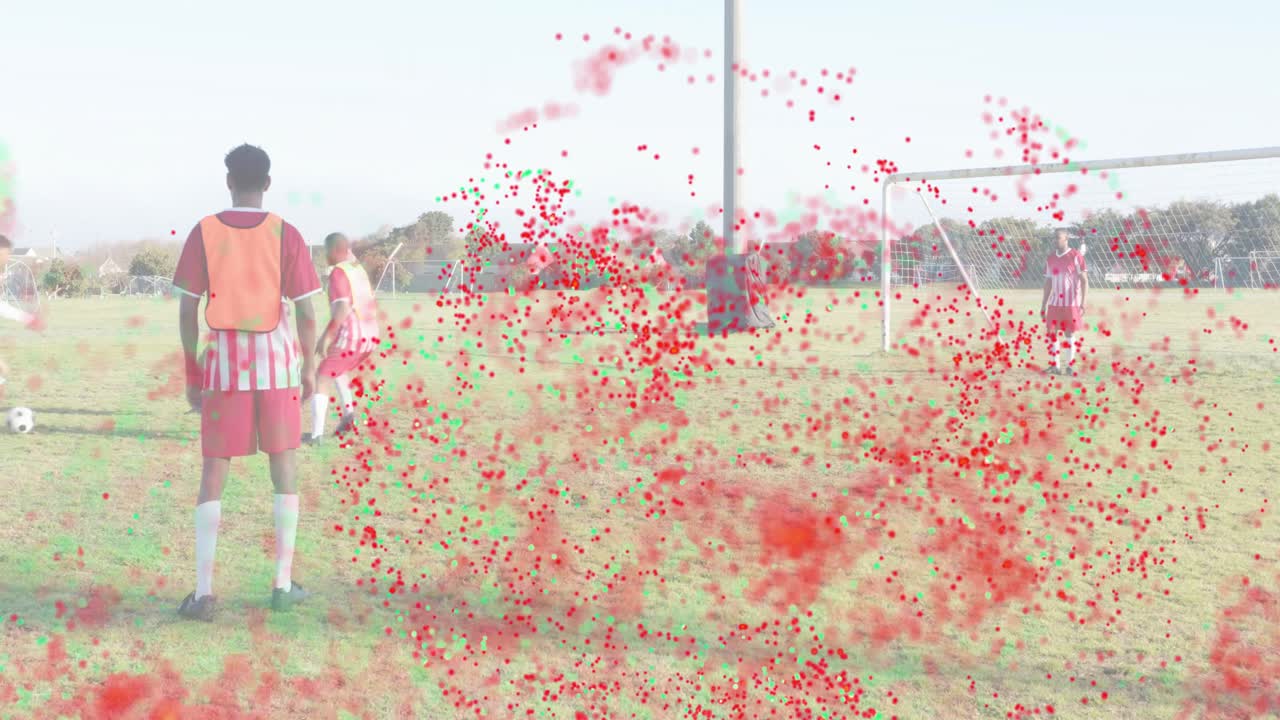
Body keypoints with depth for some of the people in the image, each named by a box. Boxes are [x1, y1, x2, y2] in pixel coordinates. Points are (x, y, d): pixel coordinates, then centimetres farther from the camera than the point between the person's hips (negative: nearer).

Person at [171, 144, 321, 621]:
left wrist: (192, 371, 8)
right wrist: (309, 365, 8)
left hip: (224, 363, 0)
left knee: (213, 473, 4)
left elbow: (187, 311, -2)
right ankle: (283, 584, 11)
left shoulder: (204, 233, -2)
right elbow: (306, 313, -5)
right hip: (277, 361, 0)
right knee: (285, 468, 11)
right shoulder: (285, 233, -4)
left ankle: (203, 591, -3)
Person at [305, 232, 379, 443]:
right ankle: (348, 409, 15)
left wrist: (326, 336, -22)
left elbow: (342, 307, -23)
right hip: (369, 337, 8)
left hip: (350, 337, -8)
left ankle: (316, 434, -4)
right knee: (338, 369, 33)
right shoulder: (360, 270, 15)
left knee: (321, 379, 3)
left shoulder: (338, 273, -10)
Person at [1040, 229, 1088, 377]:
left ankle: (1070, 366, 6)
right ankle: (1056, 366, 7)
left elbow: (1084, 280, -7)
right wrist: (1043, 305, 12)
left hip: (1071, 303, -5)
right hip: (1054, 303, 5)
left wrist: (1083, 303, -14)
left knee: (1069, 334, 0)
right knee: (1052, 333, 1)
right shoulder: (1051, 258, 10)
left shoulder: (1076, 257, -6)